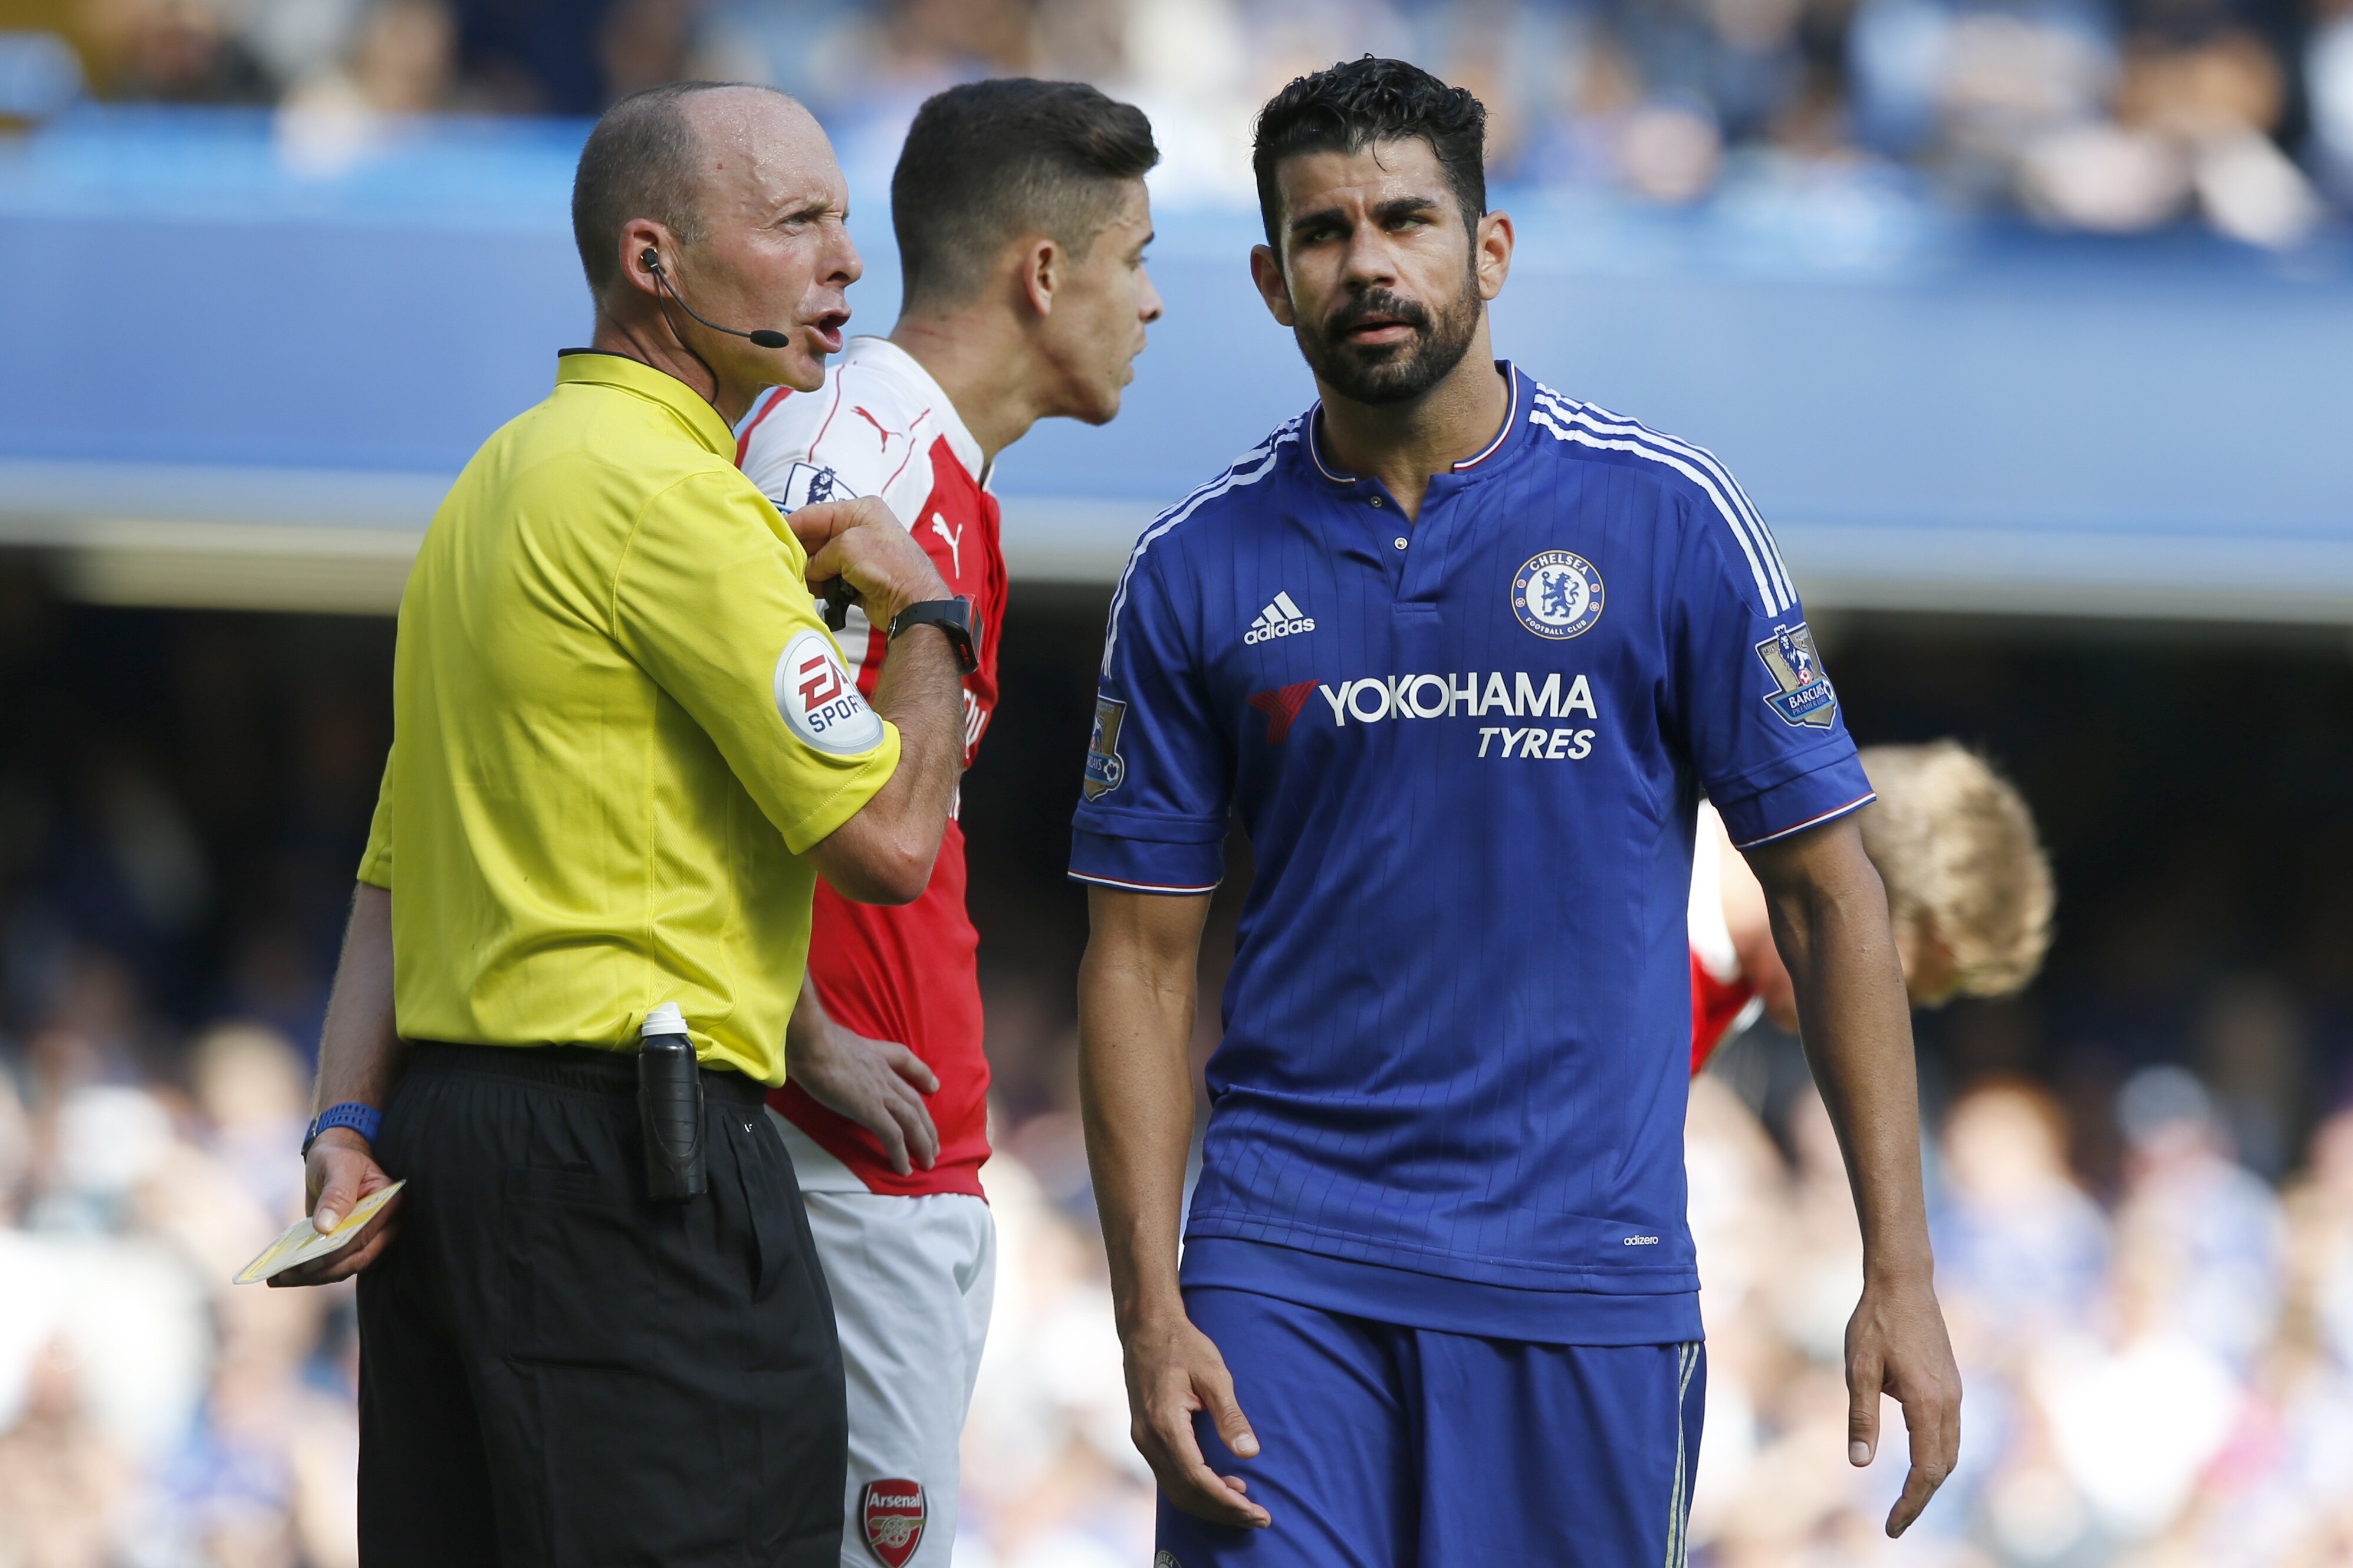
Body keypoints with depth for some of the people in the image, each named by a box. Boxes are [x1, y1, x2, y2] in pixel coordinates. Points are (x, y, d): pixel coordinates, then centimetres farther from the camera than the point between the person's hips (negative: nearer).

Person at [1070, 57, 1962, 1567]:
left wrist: (1901, 1276, -4)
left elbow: (1827, 892, 1)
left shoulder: (1669, 520, -1)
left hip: (1589, 1270, 0)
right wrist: (1150, 1314, -5)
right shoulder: (1198, 574, 3)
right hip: (1285, 1260, 1)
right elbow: (1143, 955, 5)